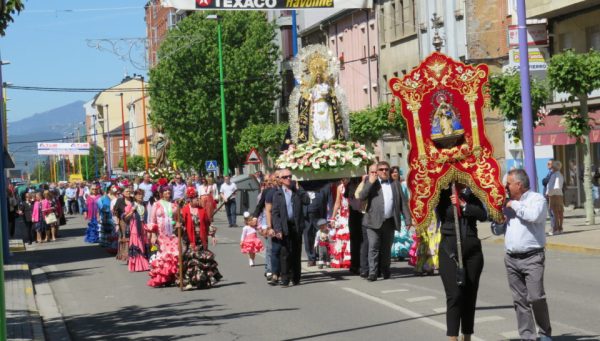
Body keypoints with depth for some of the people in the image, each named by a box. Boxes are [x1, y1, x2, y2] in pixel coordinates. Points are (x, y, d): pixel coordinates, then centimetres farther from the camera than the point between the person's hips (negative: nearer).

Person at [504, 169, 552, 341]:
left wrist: (515, 205, -11)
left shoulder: (537, 199, -1)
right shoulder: (508, 202, 17)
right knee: (520, 300, 4)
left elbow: (534, 215, -24)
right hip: (511, 258, 6)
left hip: (532, 257, -6)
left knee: (535, 297, -13)